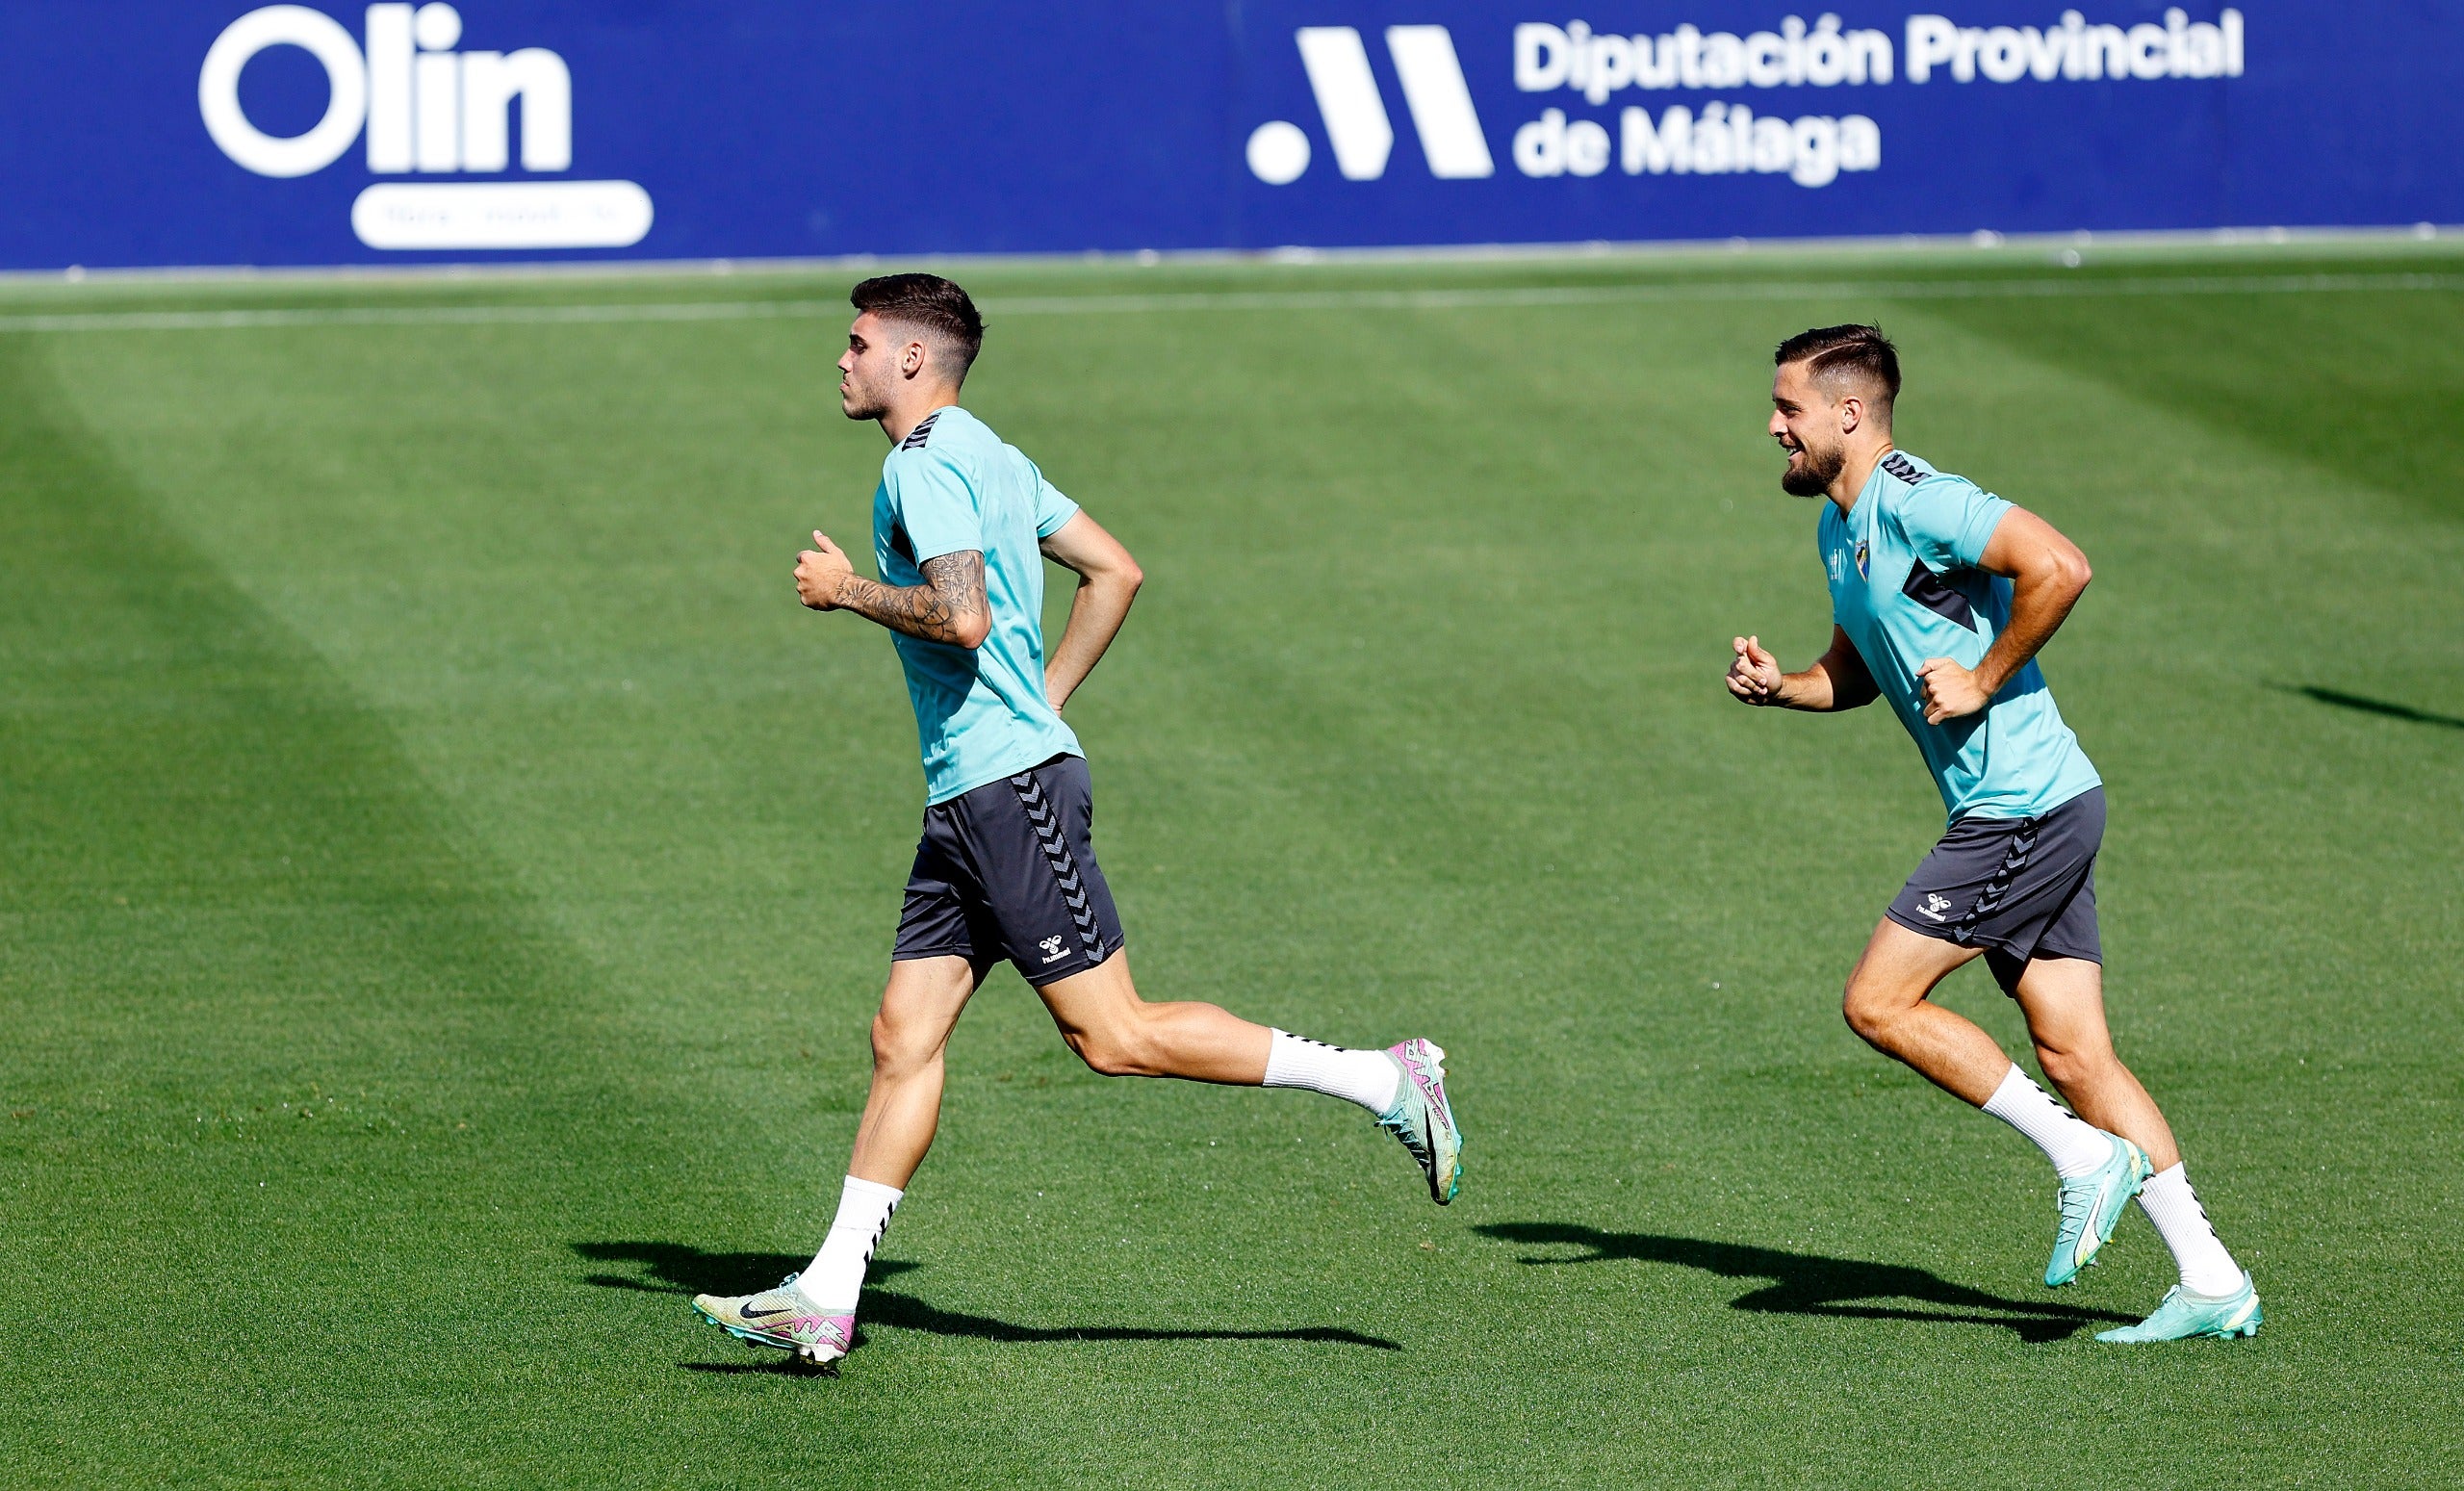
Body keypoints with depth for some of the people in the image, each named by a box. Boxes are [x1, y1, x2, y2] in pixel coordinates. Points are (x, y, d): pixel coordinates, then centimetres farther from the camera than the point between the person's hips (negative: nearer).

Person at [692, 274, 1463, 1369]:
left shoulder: (928, 463, -12)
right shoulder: (990, 456, 18)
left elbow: (961, 616, -26)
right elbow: (1114, 572, 22)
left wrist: (847, 591, -11)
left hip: (1011, 789, -10)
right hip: (969, 797, 10)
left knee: (1111, 1037, -9)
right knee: (904, 1040, 5)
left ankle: (1386, 1081, -4)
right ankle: (825, 1300, 3)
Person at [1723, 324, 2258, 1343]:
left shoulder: (1914, 501, -14)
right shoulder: (1841, 525, 17)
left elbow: (2059, 567, -26)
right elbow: (1855, 675, 29)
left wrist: (1983, 682, -18)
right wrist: (1777, 685, 9)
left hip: (2024, 809, -10)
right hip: (2026, 812, 10)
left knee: (1879, 1002, -8)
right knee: (2073, 1054, 5)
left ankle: (2083, 1155, -3)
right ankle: (2212, 1285, 4)